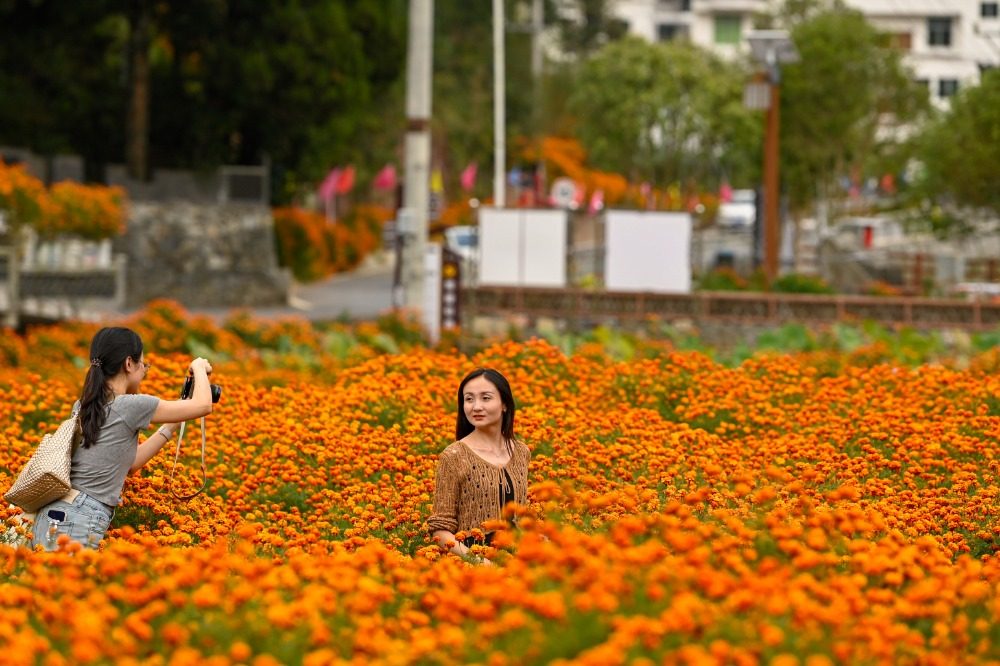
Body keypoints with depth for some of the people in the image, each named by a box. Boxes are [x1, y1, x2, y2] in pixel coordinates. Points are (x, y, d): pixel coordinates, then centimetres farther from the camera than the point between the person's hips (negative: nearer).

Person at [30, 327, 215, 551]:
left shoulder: (83, 407, 15)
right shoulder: (130, 406, -8)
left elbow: (129, 461, 25)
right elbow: (203, 405, 0)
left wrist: (172, 425, 29)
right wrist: (199, 368, 19)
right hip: (78, 524, -8)